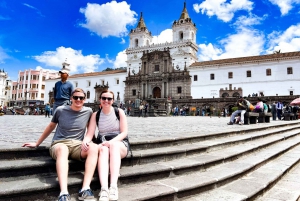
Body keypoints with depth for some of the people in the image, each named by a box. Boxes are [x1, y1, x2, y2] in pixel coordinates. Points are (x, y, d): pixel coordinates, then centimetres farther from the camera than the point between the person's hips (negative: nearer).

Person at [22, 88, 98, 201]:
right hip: (59, 144, -1)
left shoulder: (88, 111, 6)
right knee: (63, 149, -40)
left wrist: (86, 140, -12)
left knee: (94, 147, -32)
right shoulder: (60, 110, 4)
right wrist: (37, 144, 24)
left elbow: (90, 131, 10)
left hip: (77, 145, 2)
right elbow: (51, 127, 18)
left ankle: (85, 189, -41)